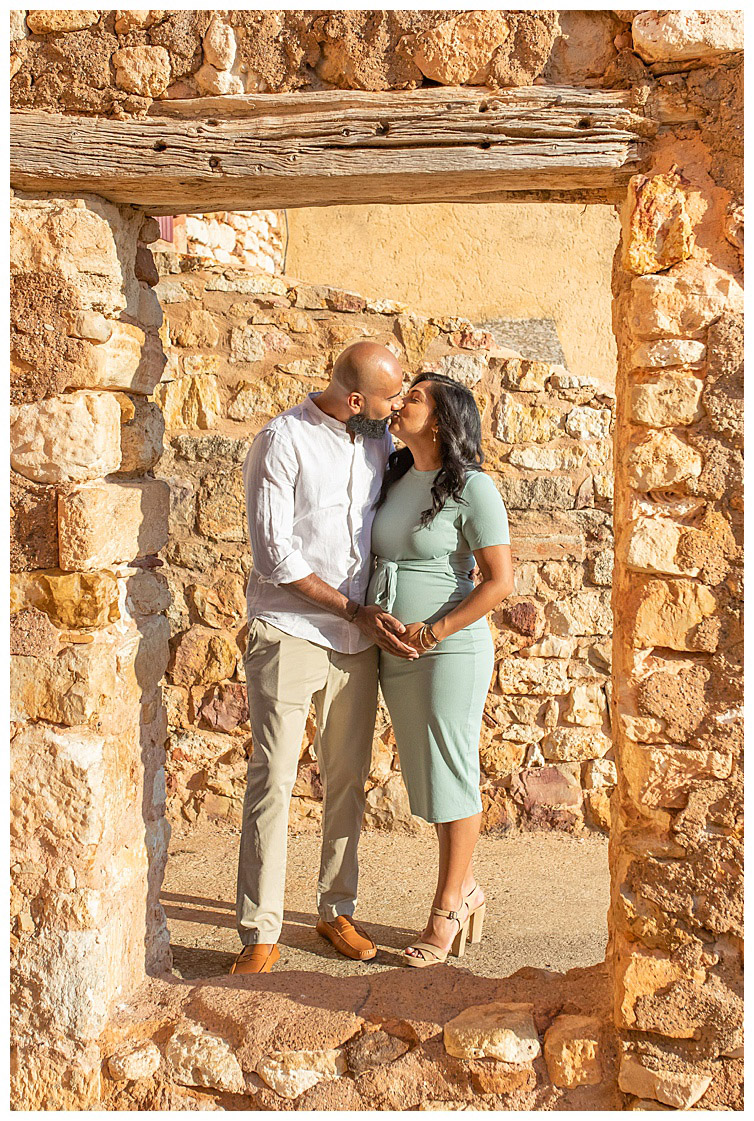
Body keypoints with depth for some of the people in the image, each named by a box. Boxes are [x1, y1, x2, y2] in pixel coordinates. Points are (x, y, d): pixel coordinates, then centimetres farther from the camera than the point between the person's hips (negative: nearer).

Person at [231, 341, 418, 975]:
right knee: (273, 784, -4)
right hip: (290, 636, -5)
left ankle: (337, 911, 27)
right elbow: (275, 557, -14)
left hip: (359, 640, 6)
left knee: (349, 780, 12)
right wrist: (357, 612, -13)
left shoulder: (380, 441, 7)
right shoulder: (283, 442, -11)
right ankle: (260, 936, 4)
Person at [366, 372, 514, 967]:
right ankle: (466, 888, 31)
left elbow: (500, 581, -16)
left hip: (451, 650, -7)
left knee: (450, 776, 1)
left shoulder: (473, 488, -12)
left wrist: (433, 632, -17)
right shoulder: (394, 479, 9)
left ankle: (447, 909, 14)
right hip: (394, 653, 7)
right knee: (428, 775, 15)